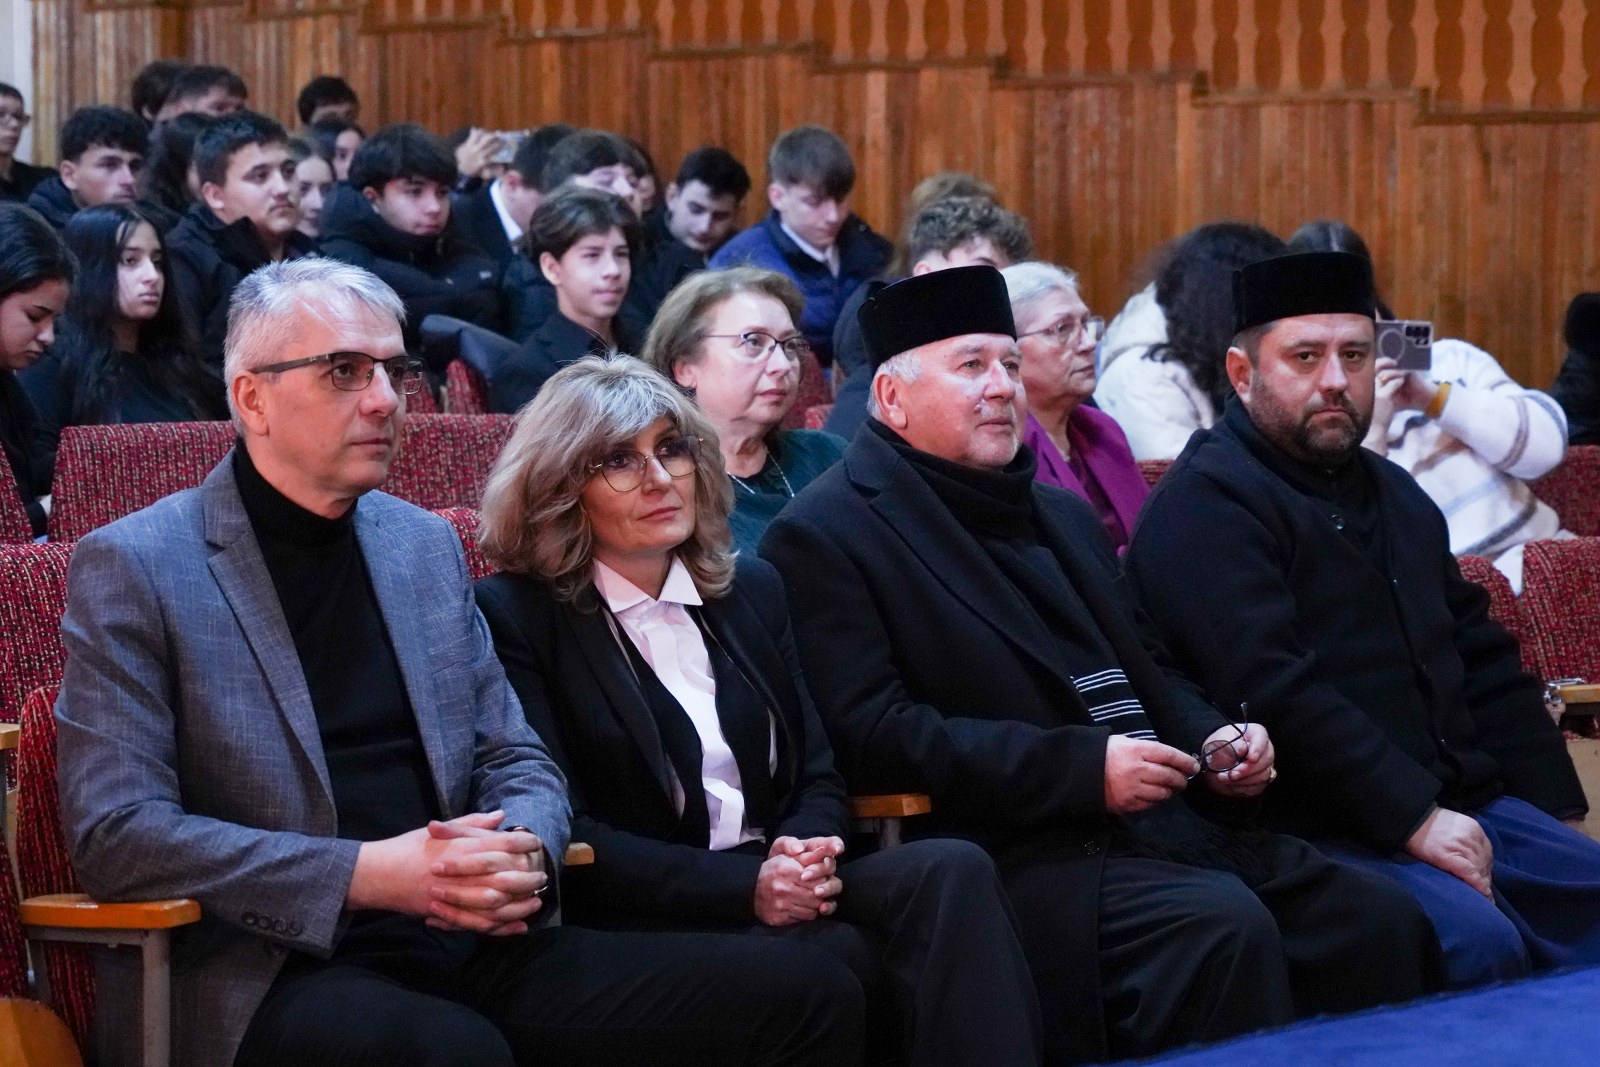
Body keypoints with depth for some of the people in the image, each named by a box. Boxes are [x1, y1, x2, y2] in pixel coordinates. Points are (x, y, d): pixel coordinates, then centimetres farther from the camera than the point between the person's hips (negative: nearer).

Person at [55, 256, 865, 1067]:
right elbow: (115, 833, -11)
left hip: (464, 940, 6)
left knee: (811, 998, -10)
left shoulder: (426, 545, 17)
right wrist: (367, 874, -19)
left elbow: (518, 762, 20)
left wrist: (523, 852, -6)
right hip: (270, 980, -6)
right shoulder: (134, 568, -2)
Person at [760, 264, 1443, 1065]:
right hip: (1016, 851, -8)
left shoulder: (1061, 515, 25)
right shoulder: (824, 537, -2)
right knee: (1223, 928, -31)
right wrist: (1081, 767, -20)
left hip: (1167, 821, 8)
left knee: (1376, 917, -11)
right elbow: (869, 734, -14)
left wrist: (1214, 739, 5)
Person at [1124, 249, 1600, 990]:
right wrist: (1413, 816, -20)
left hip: (1464, 807, 9)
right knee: (1476, 943, -30)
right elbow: (1268, 690, -18)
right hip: (1312, 834, -8)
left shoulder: (1393, 494, 22)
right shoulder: (1204, 504, -7)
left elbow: (1484, 663, 24)